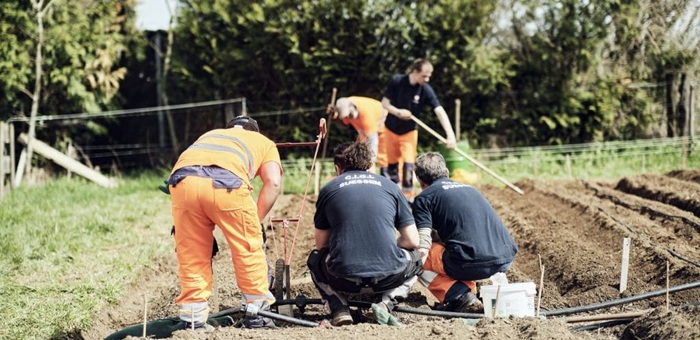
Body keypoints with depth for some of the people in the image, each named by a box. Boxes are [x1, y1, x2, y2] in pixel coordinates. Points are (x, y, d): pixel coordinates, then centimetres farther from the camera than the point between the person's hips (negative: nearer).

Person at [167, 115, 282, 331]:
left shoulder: (209, 135, 42)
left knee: (190, 254, 16)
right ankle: (257, 313, 21)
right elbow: (273, 182, 14)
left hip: (182, 181, 3)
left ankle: (193, 320, 18)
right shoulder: (264, 142, 33)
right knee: (248, 248, 14)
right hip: (225, 181, -3)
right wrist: (256, 222, 18)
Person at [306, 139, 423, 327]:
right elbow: (412, 241, 12)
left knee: (316, 260, 35)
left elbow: (321, 244, 16)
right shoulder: (389, 185, 13)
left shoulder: (329, 188, 11)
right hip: (388, 277, 0)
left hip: (343, 279, 0)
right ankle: (386, 302, 6)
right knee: (415, 258, 34)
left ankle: (339, 308, 8)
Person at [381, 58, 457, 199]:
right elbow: (385, 103, -11)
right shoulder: (396, 81, -19)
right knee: (392, 163, 10)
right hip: (391, 129, 1)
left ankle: (407, 196, -6)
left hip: (409, 131, -1)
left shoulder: (426, 90, -20)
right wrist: (398, 112, -32)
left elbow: (440, 111, -27)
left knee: (408, 164, -13)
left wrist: (450, 135, -39)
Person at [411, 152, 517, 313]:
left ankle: (460, 296, -4)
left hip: (472, 263, -7)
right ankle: (469, 291, 19)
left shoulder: (424, 197, 8)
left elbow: (422, 246, -5)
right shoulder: (469, 188, 28)